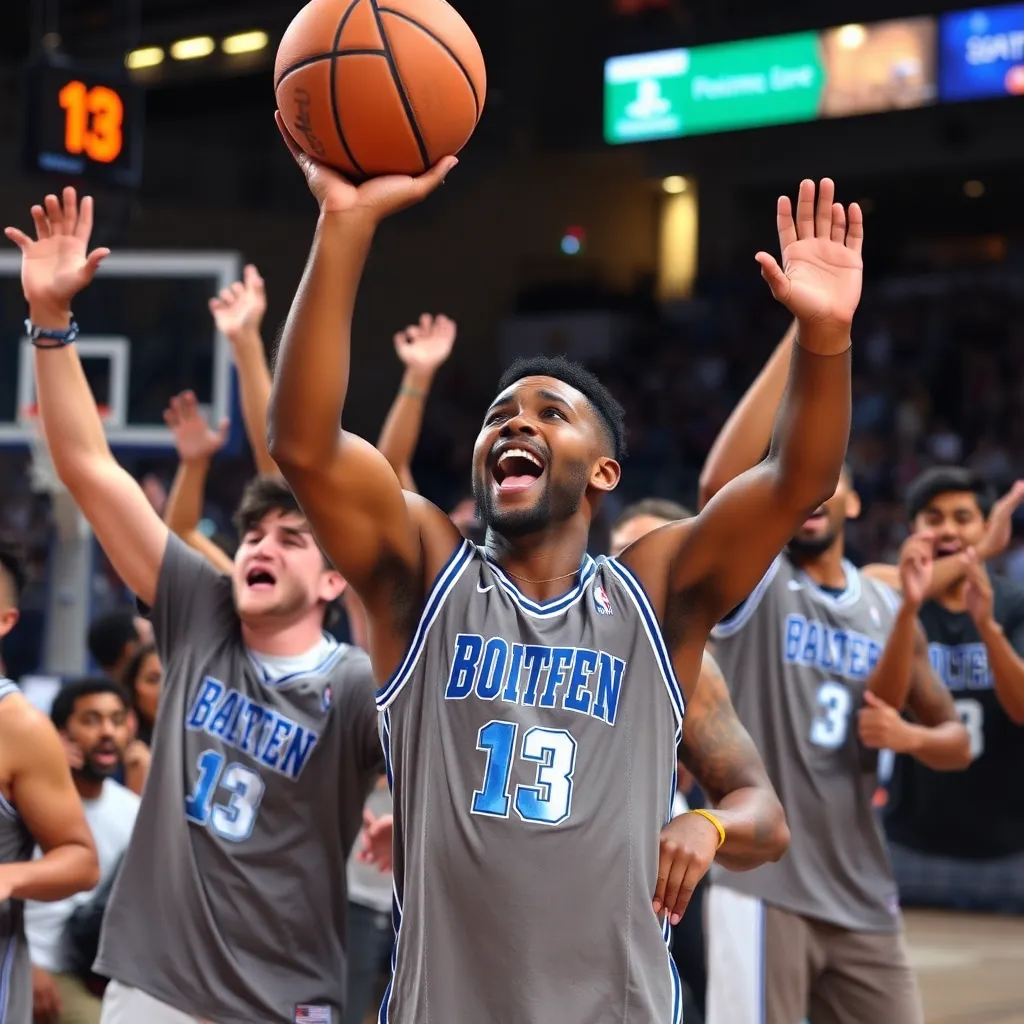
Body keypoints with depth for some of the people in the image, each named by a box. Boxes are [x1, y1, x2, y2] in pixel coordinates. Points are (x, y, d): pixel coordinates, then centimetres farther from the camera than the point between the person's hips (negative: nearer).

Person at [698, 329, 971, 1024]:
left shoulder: (887, 609, 13)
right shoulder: (754, 583, -2)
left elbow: (955, 740, 17)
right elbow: (719, 484, -24)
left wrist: (913, 737, -8)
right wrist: (798, 343, -27)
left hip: (864, 898, 6)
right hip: (765, 886, -5)